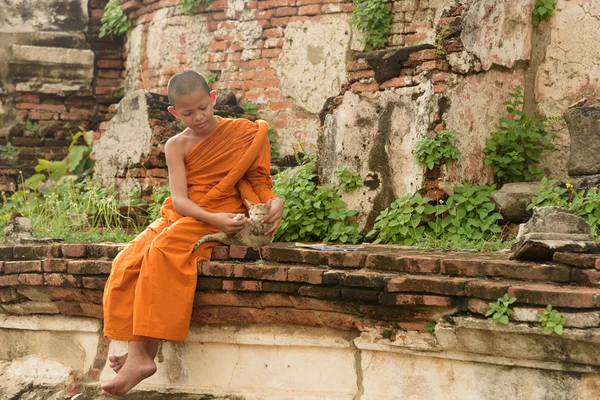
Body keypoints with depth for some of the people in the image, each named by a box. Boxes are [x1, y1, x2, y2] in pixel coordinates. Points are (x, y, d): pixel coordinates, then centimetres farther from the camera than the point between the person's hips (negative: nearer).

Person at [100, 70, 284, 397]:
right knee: (127, 263, -21)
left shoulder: (243, 133, 2)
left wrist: (274, 202, -21)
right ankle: (138, 353, -25)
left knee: (162, 251, -32)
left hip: (222, 216, -4)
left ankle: (144, 353, -34)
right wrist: (213, 219, -26)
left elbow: (258, 180, 4)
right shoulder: (177, 146, 4)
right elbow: (179, 199, -7)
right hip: (180, 216, 4)